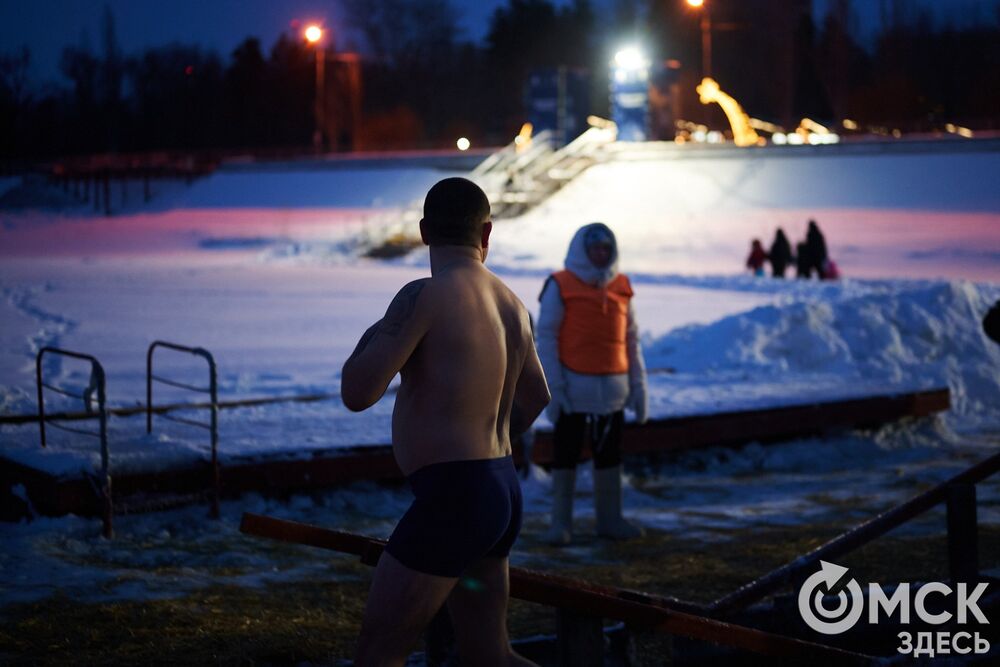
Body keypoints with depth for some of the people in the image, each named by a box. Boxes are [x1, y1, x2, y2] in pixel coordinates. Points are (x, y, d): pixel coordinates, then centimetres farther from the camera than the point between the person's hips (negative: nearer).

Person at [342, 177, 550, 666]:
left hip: (452, 498, -8)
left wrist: (374, 335, 4)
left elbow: (357, 393, -16)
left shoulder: (425, 296, -13)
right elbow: (535, 398, 27)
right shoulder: (512, 305, 11)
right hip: (502, 493, 8)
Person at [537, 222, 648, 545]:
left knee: (609, 456, 11)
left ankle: (610, 519, 20)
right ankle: (561, 523, 9)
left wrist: (638, 385, 8)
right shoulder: (560, 286, -4)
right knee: (565, 455, 2)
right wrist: (553, 388, -13)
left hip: (612, 388, 4)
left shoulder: (621, 288, 9)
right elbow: (546, 338, -7)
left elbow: (631, 339, 13)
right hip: (574, 387, -4)